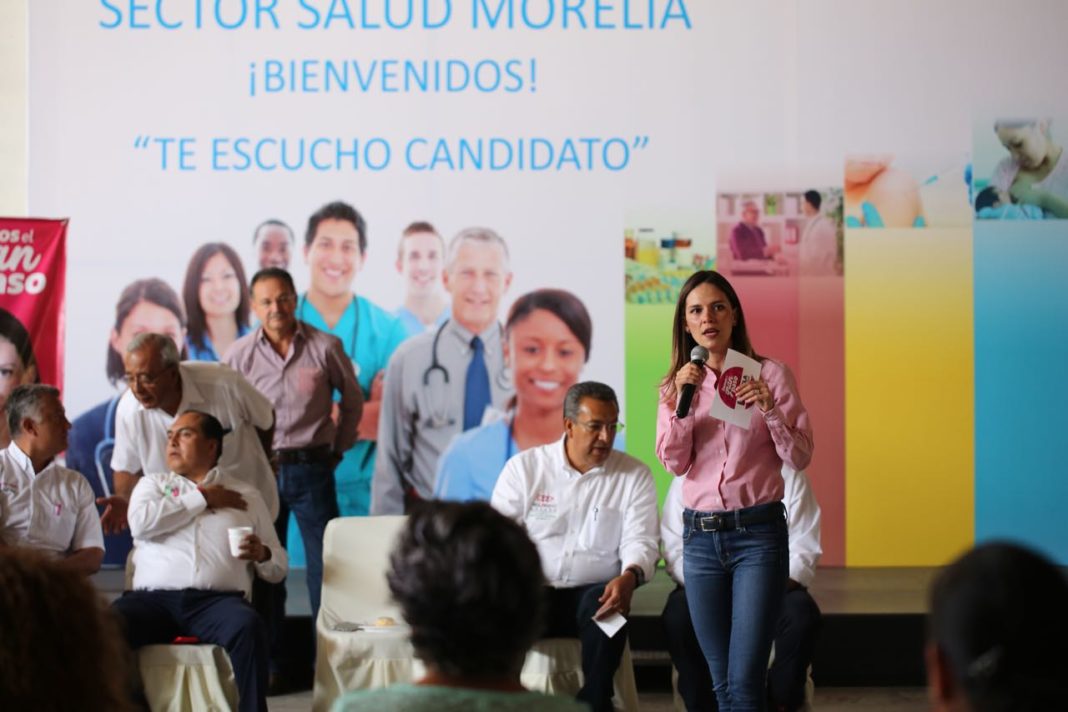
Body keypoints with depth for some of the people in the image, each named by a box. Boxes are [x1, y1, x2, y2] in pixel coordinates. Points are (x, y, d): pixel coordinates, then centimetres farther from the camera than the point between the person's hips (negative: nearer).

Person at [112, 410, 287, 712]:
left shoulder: (245, 495, 22)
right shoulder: (152, 483, 24)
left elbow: (279, 567, 20)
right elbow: (141, 522, 0)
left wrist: (262, 554, -5)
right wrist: (203, 498, 6)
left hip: (217, 600, -1)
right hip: (154, 598, 1)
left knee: (248, 626, -35)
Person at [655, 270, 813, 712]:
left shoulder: (770, 374, 0)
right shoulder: (677, 384, 9)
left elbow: (800, 458, -2)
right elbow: (674, 463, -2)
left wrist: (770, 410, -17)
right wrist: (683, 402, -13)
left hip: (758, 531, -4)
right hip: (700, 536, 4)